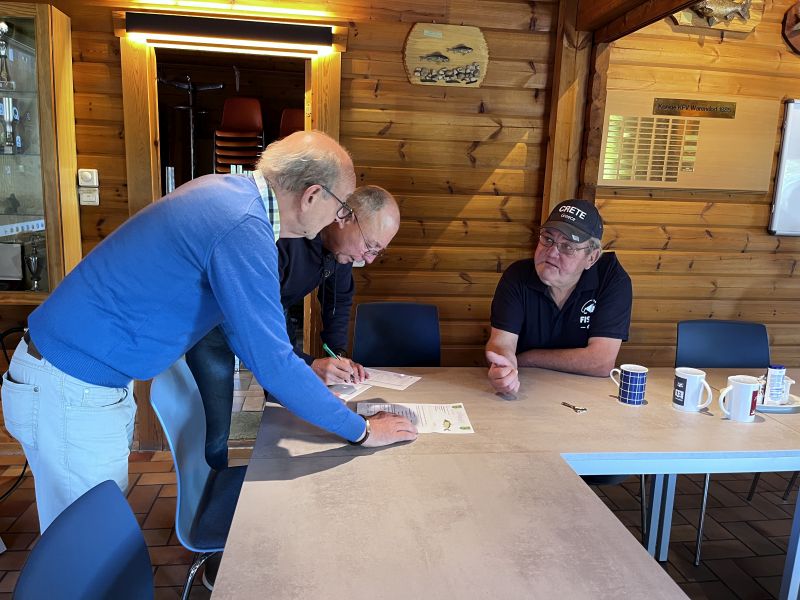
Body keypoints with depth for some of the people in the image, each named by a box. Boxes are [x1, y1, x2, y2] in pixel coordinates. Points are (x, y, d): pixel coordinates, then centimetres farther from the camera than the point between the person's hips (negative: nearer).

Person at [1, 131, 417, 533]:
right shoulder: (243, 228, -27)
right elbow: (273, 363, -26)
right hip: (70, 395, -9)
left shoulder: (227, 190, 3)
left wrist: (307, 373, 14)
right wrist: (362, 431, -15)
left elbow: (240, 317, 14)